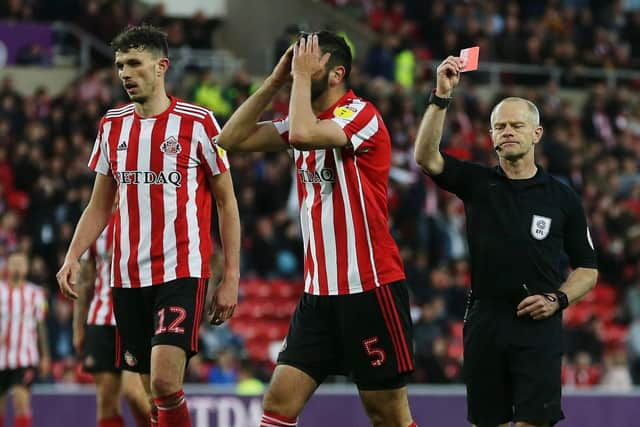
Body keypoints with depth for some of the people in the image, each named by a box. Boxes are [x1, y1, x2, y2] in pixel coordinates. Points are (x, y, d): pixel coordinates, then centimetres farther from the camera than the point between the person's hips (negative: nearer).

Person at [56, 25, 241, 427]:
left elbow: (226, 202, 2)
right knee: (154, 391, 7)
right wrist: (73, 257, 0)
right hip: (128, 274, 5)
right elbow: (100, 205, 16)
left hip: (182, 271, -5)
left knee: (165, 382, -21)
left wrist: (231, 277, -3)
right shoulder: (112, 125, 10)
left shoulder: (198, 122, -3)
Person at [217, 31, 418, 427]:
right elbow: (231, 139, 9)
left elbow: (302, 135, -30)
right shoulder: (307, 120, 13)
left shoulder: (361, 114, -12)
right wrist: (276, 81, 3)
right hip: (319, 291, 7)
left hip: (371, 288, -7)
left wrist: (302, 75, -15)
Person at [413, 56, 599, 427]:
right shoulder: (477, 183, 7)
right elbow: (427, 157, -11)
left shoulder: (563, 198, 5)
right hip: (484, 321, 2)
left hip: (538, 323, -2)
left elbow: (588, 269, 11)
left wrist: (558, 298, -7)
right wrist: (441, 97, -20)